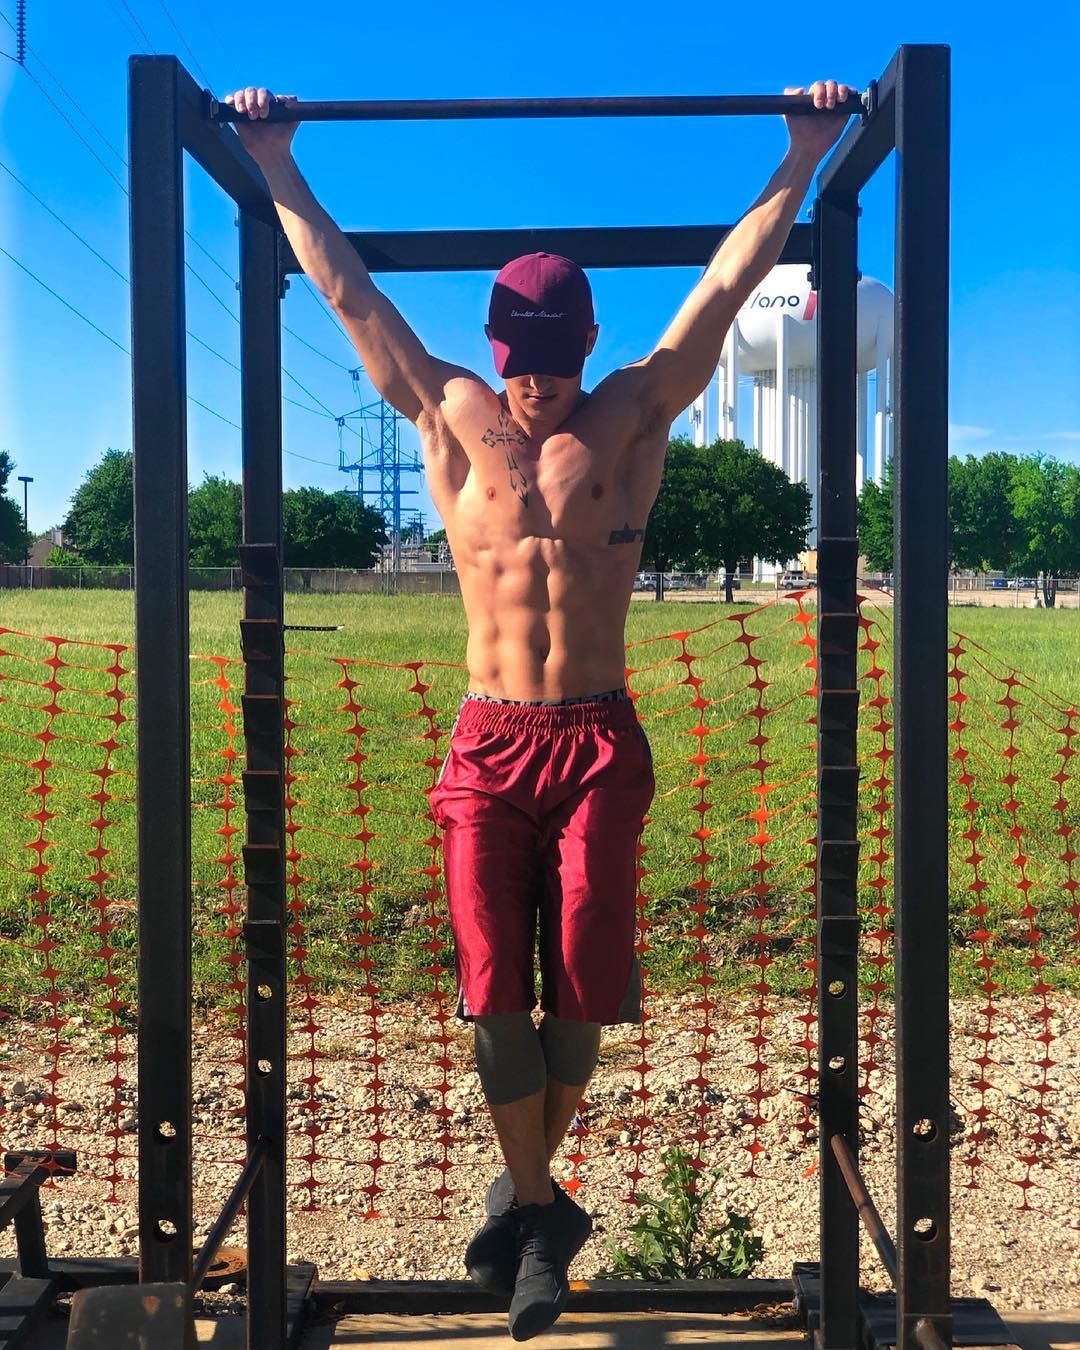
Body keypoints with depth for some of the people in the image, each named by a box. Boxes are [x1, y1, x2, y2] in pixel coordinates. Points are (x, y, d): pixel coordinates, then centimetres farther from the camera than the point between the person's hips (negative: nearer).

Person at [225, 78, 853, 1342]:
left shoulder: (632, 419, 8)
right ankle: (541, 1205, 16)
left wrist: (801, 160, 13)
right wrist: (278, 173, 16)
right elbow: (350, 292, 13)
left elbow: (727, 282, 10)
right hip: (488, 746, 1)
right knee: (494, 990, -5)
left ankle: (524, 1193, 22)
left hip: (599, 744, 0)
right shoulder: (450, 418, 8)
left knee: (580, 987, -3)